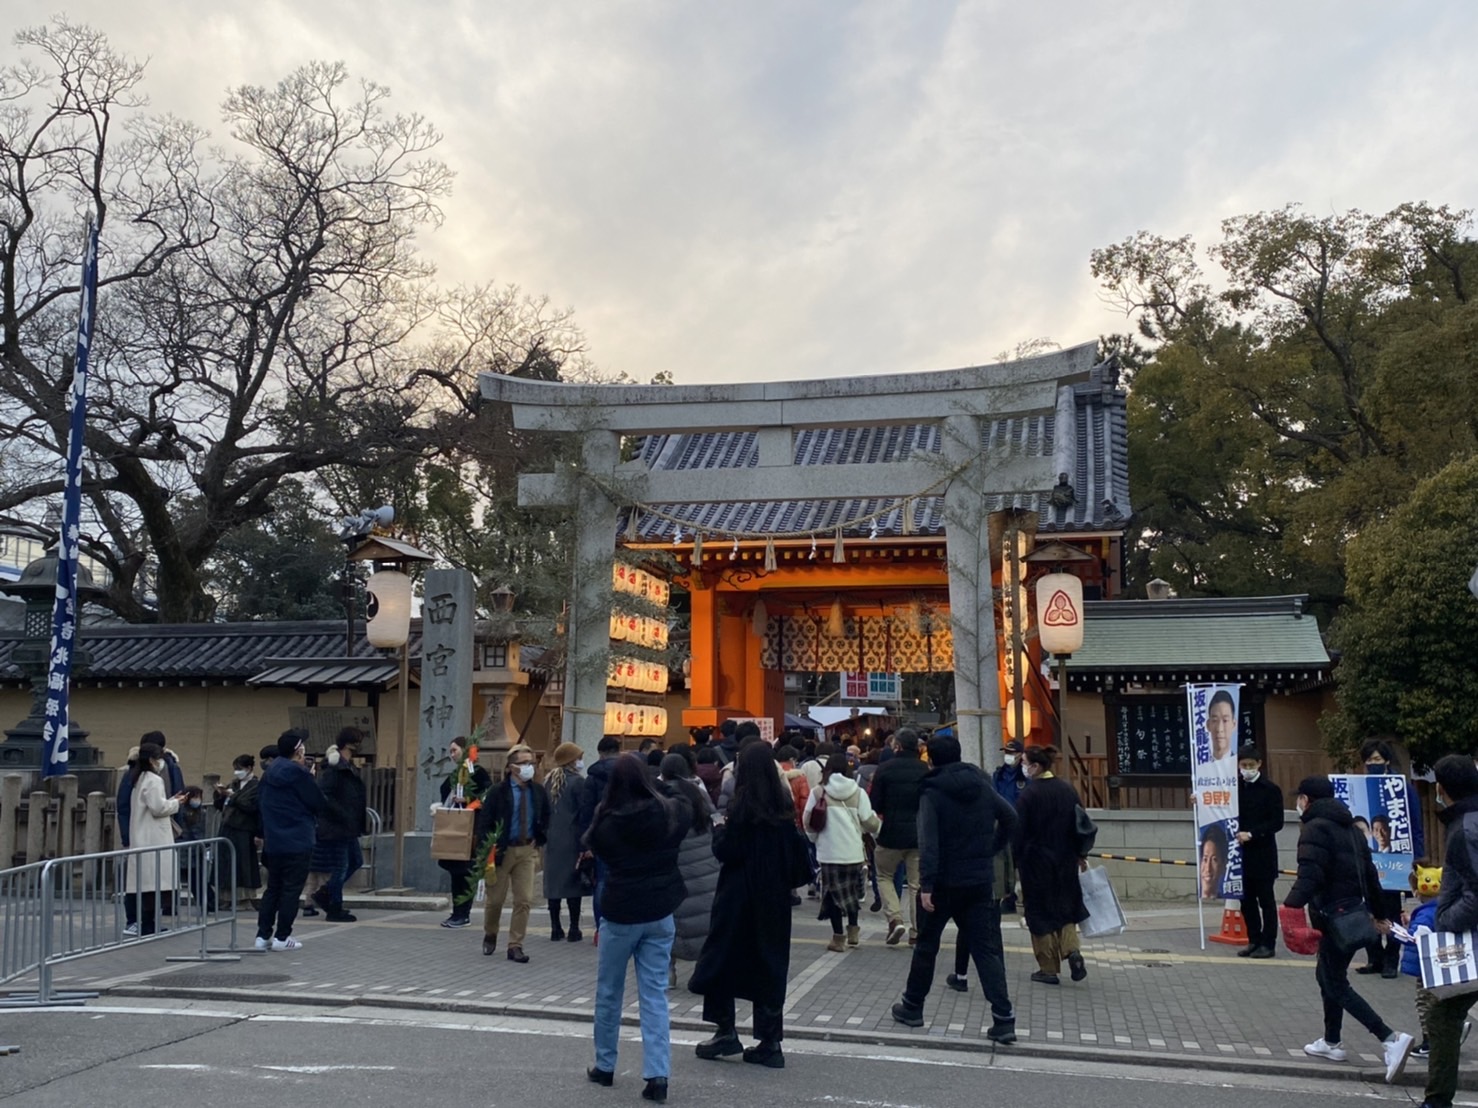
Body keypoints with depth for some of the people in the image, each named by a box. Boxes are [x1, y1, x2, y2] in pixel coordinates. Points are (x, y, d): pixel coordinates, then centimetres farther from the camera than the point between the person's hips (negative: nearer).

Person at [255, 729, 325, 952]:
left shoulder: (269, 773, 8)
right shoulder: (298, 773, -15)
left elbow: (260, 802, 16)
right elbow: (318, 803, -12)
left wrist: (264, 833, 25)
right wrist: (311, 779, 3)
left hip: (273, 841, 7)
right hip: (297, 842, -7)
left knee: (273, 888, 15)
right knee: (291, 889, 0)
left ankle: (263, 935, 14)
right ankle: (282, 937, 2)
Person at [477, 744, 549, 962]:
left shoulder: (538, 791, 2)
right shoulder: (498, 792, -9)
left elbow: (546, 818, 16)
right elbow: (484, 822, -8)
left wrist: (540, 840, 4)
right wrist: (487, 850, -15)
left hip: (527, 850, 3)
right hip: (502, 850, -3)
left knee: (524, 900, -3)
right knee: (495, 899, 9)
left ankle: (515, 946, 6)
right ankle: (490, 936, 35)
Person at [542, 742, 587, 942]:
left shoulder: (548, 781, 10)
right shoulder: (578, 781, -10)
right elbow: (584, 813, -11)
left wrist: (543, 835, 17)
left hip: (551, 839, 6)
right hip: (572, 839, -6)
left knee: (553, 880, 8)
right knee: (573, 881, 0)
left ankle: (556, 929, 10)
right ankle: (574, 929, 1)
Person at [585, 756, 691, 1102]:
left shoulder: (607, 824, -13)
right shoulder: (670, 814, -8)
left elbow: (596, 850, 6)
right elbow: (688, 810, 14)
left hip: (621, 914, -2)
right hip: (660, 913, 2)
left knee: (609, 993, 16)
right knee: (655, 994, 6)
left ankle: (604, 1067, 28)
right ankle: (658, 1075, 0)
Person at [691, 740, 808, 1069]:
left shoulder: (744, 806, -15)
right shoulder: (783, 806, 2)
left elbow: (726, 851, -15)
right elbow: (797, 853, 6)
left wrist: (720, 830, 3)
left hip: (739, 897, -6)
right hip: (775, 899, 6)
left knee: (721, 959, 9)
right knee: (770, 964, 10)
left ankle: (726, 1032, 10)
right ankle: (770, 1043, 12)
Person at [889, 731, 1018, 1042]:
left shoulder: (931, 793, -11)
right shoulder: (982, 785, 4)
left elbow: (928, 841, -20)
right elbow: (1010, 817, 13)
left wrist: (926, 884, -22)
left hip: (944, 882, -3)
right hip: (981, 881, 3)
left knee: (926, 944, 13)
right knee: (986, 949, 4)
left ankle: (912, 1007, 25)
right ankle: (1004, 1019, -4)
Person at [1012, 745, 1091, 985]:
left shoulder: (1028, 794, -15)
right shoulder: (1068, 790, 2)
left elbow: (1018, 832, -15)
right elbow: (1079, 825, 10)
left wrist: (1014, 862, -8)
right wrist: (1080, 855, 19)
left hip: (1036, 863, -5)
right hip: (1065, 861, 5)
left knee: (1040, 912, 6)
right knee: (1065, 906, 19)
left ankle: (1049, 969, 11)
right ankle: (1072, 949, -3)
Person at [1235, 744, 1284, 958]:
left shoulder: (1270, 789, -5)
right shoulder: (1236, 787, 7)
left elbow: (1277, 822, -9)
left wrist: (1251, 834, -16)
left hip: (1263, 853, -4)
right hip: (1242, 852, 5)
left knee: (1265, 899, 2)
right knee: (1247, 899, 9)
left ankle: (1268, 943, 9)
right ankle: (1254, 940, 19)